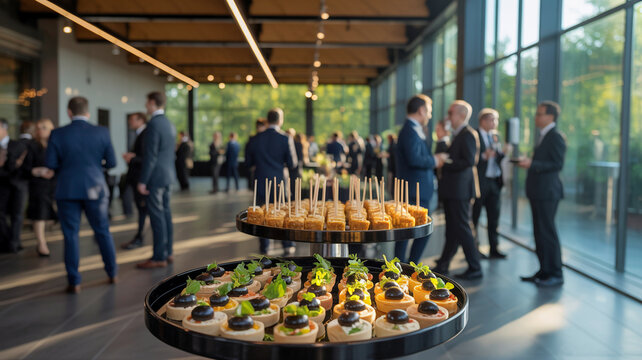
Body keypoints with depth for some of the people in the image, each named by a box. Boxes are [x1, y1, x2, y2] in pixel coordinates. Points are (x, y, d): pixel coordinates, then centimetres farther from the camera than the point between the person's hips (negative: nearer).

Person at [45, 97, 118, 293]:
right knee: (102, 231, 14)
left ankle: (74, 282, 9)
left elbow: (50, 164, -6)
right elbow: (111, 162, -2)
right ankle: (112, 273, 23)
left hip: (67, 190, -1)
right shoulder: (102, 132, -3)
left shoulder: (57, 134, -5)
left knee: (71, 235, 6)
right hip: (95, 189, 1)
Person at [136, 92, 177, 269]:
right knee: (165, 213, 12)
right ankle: (168, 253, 19)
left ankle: (159, 257, -1)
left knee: (157, 216, -5)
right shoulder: (169, 124, 14)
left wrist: (142, 181, -16)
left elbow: (150, 155, -19)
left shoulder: (154, 124, -14)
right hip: (167, 175, 9)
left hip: (155, 176, -9)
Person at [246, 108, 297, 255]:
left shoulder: (256, 139, -2)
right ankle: (288, 246, 14)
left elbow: (249, 161, 4)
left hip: (261, 182, 2)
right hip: (280, 182, -1)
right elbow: (292, 164, -7)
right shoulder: (286, 139, -9)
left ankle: (264, 246, 16)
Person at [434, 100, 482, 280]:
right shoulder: (458, 134, 16)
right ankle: (442, 265, 25)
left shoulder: (468, 134, -13)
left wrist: (446, 164, -16)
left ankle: (475, 268, 6)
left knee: (462, 228, -4)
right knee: (452, 229, 15)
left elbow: (469, 161, -22)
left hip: (460, 190, -10)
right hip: (453, 190, 10)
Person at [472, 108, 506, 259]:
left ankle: (494, 249, 17)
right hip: (479, 181, -7)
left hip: (494, 181, 7)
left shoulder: (495, 136, 15)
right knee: (474, 217, 3)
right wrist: (484, 156, -24)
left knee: (494, 217, 9)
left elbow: (499, 158, 15)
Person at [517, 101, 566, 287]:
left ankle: (556, 274, 6)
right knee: (539, 232, 13)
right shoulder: (543, 136, 17)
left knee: (547, 232, -4)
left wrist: (532, 164, -23)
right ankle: (544, 271, 23)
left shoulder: (556, 137, -12)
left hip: (547, 192, -10)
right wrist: (528, 162, 8)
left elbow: (557, 165, -18)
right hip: (538, 191, 10)